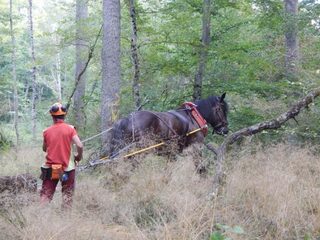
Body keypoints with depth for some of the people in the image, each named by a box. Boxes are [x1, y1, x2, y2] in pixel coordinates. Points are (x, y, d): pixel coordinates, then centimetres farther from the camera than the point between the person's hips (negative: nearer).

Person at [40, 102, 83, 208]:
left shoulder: (47, 131, -1)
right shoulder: (70, 129, -8)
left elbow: (44, 149, 11)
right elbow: (80, 146, -14)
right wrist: (79, 156, 4)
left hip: (50, 168, 2)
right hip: (66, 169, -2)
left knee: (45, 195, 9)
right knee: (67, 195, 10)